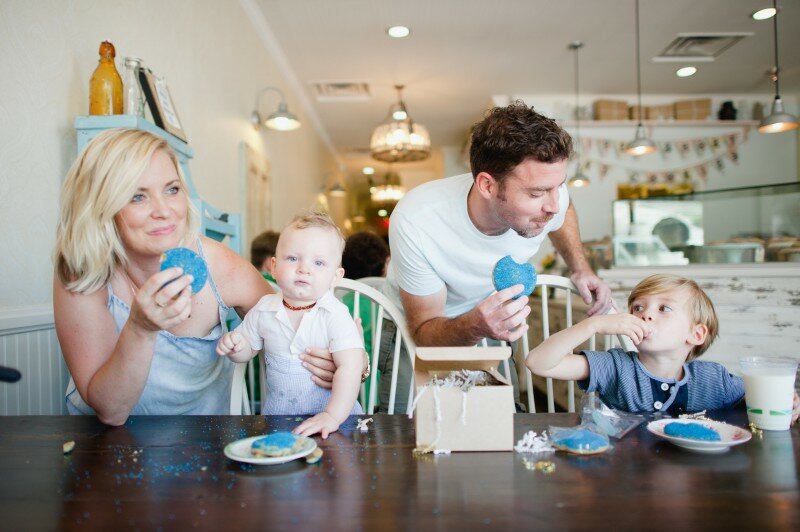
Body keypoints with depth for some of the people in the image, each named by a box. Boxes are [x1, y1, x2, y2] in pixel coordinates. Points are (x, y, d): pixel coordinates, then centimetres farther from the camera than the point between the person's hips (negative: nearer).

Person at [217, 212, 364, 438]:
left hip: (331, 411, -3)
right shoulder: (264, 309, -3)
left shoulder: (335, 315, -16)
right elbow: (248, 350, 13)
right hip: (278, 411, 3)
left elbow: (350, 368, -23)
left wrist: (332, 416, -32)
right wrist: (234, 346, -10)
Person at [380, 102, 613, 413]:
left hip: (493, 320, 3)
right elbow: (424, 331, -29)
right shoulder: (415, 221, -38)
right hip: (417, 325, -3)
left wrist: (581, 269, -6)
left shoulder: (548, 197, -26)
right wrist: (474, 326, -48)